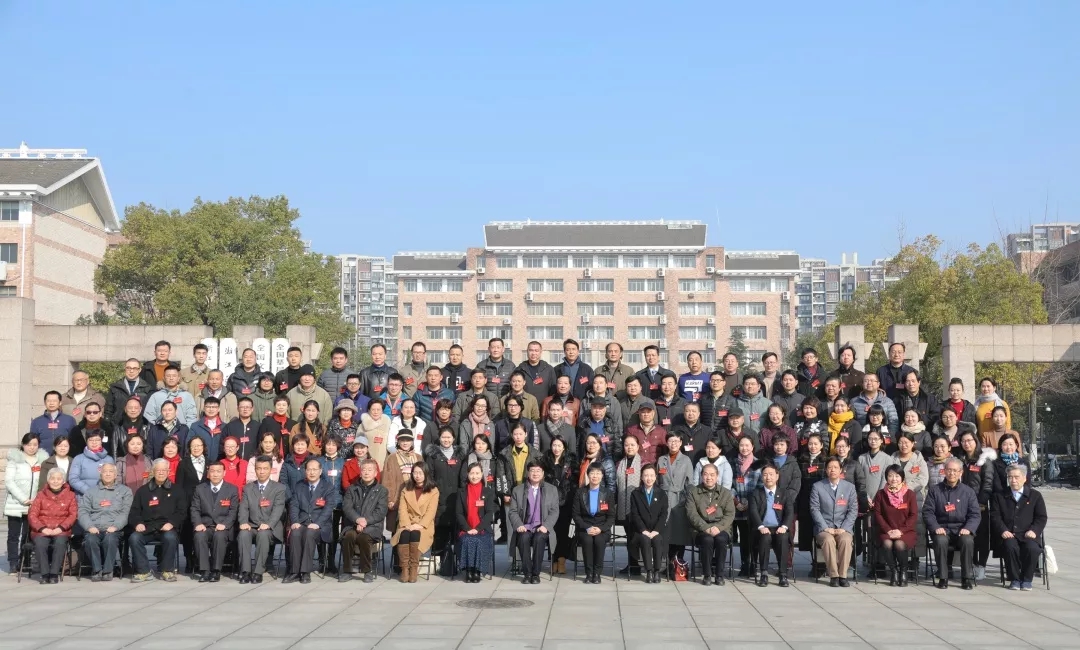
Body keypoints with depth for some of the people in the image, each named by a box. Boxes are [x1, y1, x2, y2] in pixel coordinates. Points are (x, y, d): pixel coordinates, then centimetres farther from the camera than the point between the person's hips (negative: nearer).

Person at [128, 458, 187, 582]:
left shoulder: (176, 491, 16)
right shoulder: (143, 491, 20)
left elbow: (182, 512, 7)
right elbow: (134, 512, 14)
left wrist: (171, 523, -12)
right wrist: (137, 523, -8)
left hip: (167, 527, -2)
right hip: (147, 528, 2)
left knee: (170, 537, -35)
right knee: (134, 538, -29)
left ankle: (168, 571, -17)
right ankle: (144, 571, -19)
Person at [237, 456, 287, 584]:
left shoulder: (279, 488, 5)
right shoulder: (248, 488, 16)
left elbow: (278, 509, -8)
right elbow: (244, 508, 5)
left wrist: (268, 524, -26)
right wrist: (243, 522, -17)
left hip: (270, 529, -3)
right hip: (252, 526, 3)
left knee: (263, 534, -35)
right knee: (243, 534, -30)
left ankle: (258, 572, -30)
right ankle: (246, 571, -29)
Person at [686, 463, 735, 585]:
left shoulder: (726, 493, 13)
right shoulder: (693, 492, 9)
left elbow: (730, 514, 3)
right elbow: (692, 514, -2)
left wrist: (718, 527, -15)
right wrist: (706, 528, -16)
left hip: (720, 529, 1)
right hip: (701, 530, -1)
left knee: (721, 539, -32)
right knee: (707, 539, -33)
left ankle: (719, 574, -19)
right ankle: (707, 574, -19)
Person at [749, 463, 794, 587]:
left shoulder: (785, 495, 16)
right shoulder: (756, 494, 13)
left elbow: (790, 513, 3)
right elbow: (753, 512, -2)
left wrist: (784, 526, -18)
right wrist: (761, 527, -20)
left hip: (779, 529, 1)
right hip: (763, 529, -1)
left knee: (783, 538, -33)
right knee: (765, 537, -35)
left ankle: (782, 574, -29)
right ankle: (763, 574, -29)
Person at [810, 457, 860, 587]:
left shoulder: (850, 487, 9)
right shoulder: (817, 487, 6)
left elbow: (853, 510, 4)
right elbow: (815, 509, -1)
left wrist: (843, 529, -9)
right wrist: (826, 528, -12)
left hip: (843, 528, 1)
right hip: (823, 528, -1)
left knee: (846, 540, -32)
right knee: (828, 540, -33)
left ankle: (843, 575, -24)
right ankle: (833, 576, -26)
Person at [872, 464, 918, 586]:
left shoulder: (910, 494, 4)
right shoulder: (881, 494, 8)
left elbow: (914, 516, 0)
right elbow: (877, 514, 3)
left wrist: (900, 530, -12)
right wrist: (888, 530, -11)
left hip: (906, 531, -1)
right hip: (886, 531, 1)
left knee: (899, 544, -33)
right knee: (887, 544, -33)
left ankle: (903, 571, -6)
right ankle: (893, 571, -9)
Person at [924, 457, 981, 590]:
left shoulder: (968, 492, 11)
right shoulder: (935, 490, 10)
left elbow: (975, 515, 5)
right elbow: (927, 512, 3)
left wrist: (968, 528, -15)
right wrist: (936, 527, -14)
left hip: (962, 529, 0)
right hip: (942, 529, 0)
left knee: (968, 541, -33)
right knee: (941, 540, -35)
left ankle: (967, 577, -18)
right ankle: (943, 577, -21)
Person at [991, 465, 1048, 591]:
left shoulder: (1035, 495, 14)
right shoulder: (1000, 496, 15)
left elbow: (1041, 517, 8)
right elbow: (995, 516, 6)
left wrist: (1033, 530, -10)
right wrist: (1003, 530, -12)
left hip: (1028, 534, 0)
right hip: (1008, 535, 0)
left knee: (1032, 548, -33)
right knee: (1011, 546, -34)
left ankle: (1026, 579, -11)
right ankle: (1014, 579, -16)